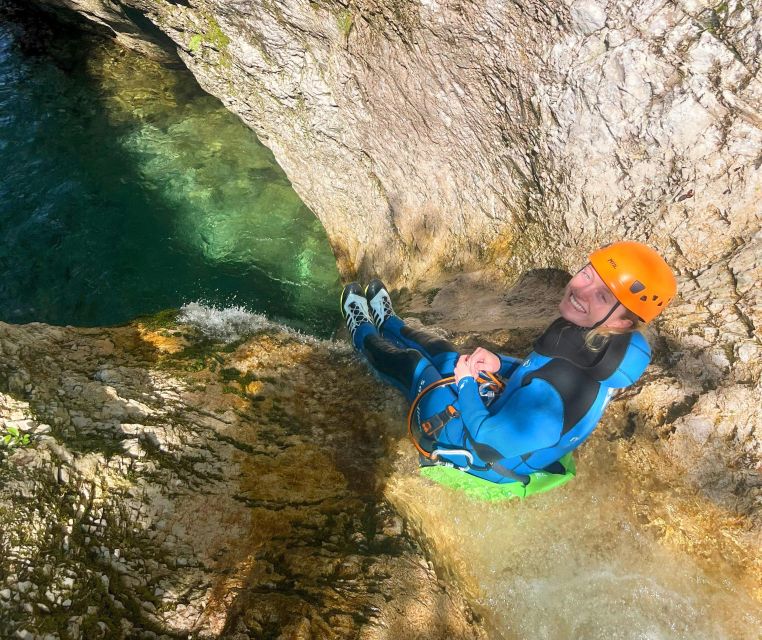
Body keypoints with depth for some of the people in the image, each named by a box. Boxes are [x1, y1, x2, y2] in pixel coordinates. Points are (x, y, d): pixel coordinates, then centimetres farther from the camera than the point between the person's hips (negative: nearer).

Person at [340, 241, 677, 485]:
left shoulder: (556, 393, -45)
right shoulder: (599, 345, -18)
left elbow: (487, 444, -32)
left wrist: (466, 382, -18)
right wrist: (498, 365, -11)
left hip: (473, 446, -6)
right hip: (500, 417, 7)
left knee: (412, 363, 12)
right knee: (440, 350, 22)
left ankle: (364, 335, 47)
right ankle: (388, 324, 56)